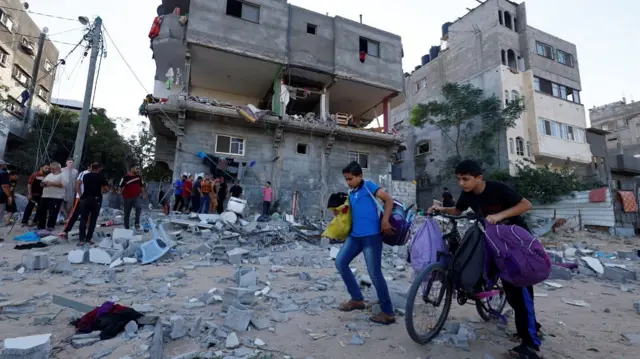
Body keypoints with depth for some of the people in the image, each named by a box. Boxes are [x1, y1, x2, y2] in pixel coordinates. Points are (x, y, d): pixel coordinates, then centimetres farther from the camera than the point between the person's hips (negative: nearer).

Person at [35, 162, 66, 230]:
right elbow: (43, 184, 23)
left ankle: (50, 226, 5)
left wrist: (51, 183, -17)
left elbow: (63, 184, -17)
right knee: (41, 211, 10)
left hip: (57, 197, -8)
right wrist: (44, 184, 0)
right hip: (45, 196, 8)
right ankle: (41, 225, 21)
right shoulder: (49, 175, 20)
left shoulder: (62, 175, -3)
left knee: (53, 212, -5)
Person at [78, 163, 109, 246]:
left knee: (83, 219, 5)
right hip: (96, 200, -3)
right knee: (93, 220, 4)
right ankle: (88, 239, 4)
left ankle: (82, 239, -3)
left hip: (85, 199, 3)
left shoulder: (85, 176, 7)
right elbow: (107, 189, -9)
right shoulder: (101, 177, -5)